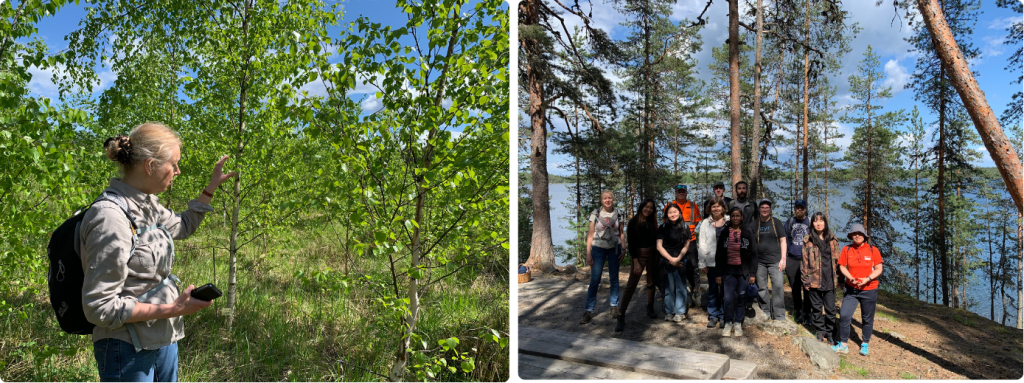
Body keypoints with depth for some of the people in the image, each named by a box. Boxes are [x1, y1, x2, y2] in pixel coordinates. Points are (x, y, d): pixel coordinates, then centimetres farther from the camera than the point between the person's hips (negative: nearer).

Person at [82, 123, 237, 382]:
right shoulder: (110, 217, -24)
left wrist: (212, 186, 20)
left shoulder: (146, 205, 2)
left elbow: (182, 227, 25)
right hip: (128, 350, -8)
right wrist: (173, 309, -22)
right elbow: (100, 307, -24)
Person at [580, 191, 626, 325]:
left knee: (614, 278, 8)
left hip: (614, 249, 2)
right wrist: (588, 253, -5)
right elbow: (590, 235, -2)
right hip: (598, 249, -2)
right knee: (594, 280, -5)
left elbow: (621, 233, 8)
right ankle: (589, 311, -2)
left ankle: (614, 306, 22)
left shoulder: (618, 215, 2)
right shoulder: (595, 214, -3)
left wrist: (623, 250, 1)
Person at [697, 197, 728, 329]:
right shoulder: (706, 223, 8)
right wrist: (702, 263, 2)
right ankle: (713, 316, 14)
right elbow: (702, 244, 7)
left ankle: (723, 316, 15)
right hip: (711, 262, 1)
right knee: (712, 289, 5)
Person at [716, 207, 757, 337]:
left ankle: (738, 324, 17)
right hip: (728, 271, 1)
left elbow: (753, 254, 2)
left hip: (744, 271, 0)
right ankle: (728, 323, 11)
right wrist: (718, 274, 4)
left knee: (741, 298, 3)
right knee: (728, 299, -4)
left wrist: (752, 273, -4)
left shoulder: (748, 233, 3)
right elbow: (719, 255, 8)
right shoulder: (724, 234, 6)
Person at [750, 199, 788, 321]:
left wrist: (783, 258, -3)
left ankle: (779, 316, -3)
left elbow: (783, 241, 5)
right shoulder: (754, 224, 9)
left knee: (778, 286, -9)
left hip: (775, 260, -2)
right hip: (759, 261, 2)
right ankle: (765, 314, 15)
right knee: (761, 288, 5)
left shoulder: (776, 222, 5)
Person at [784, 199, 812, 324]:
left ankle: (806, 312, 6)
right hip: (792, 260, 2)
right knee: (795, 288, 6)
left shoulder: (810, 223, 7)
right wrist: (784, 258, 5)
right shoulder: (789, 223, 11)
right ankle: (797, 311, 17)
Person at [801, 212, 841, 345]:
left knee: (830, 308, 5)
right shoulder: (808, 241, 1)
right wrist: (805, 280, -4)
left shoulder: (833, 239, 7)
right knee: (816, 307, 8)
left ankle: (830, 332, 19)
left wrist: (840, 279, 5)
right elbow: (804, 261, 1)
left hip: (830, 280, 1)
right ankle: (820, 331, 21)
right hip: (814, 280, -1)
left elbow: (838, 259, 10)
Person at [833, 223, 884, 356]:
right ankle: (843, 345, 5)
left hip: (869, 290, -1)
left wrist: (867, 279, -18)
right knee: (844, 315, -8)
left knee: (867, 319, 10)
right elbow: (842, 266, 3)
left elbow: (878, 269, -2)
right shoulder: (847, 250, 0)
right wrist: (850, 278, -14)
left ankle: (865, 344, 29)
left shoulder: (873, 250, -3)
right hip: (851, 289, 1)